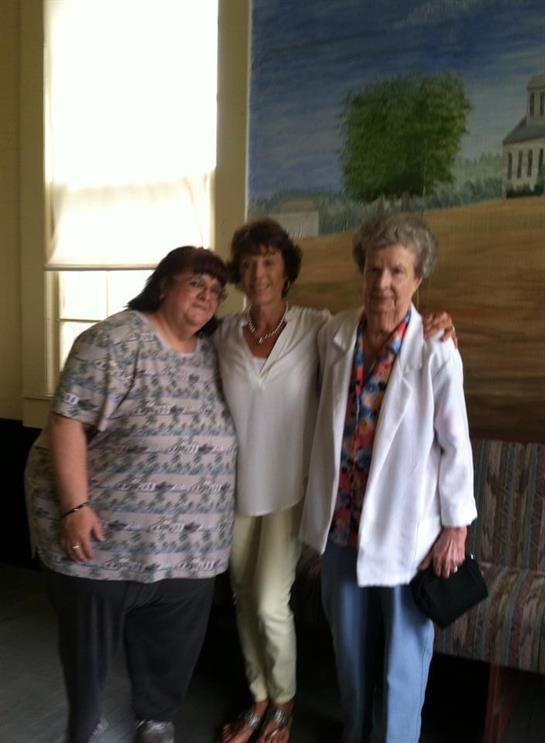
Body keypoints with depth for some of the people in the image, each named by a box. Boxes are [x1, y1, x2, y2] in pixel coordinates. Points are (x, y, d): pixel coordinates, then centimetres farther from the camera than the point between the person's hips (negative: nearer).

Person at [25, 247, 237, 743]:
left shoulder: (213, 353, 6)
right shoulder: (117, 340, -14)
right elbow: (68, 421, -18)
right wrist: (75, 507, -22)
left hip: (186, 543, 6)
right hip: (104, 532, -5)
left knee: (172, 646, 18)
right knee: (90, 641, 15)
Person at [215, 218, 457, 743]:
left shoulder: (317, 328, -11)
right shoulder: (224, 334, -2)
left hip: (289, 487, -3)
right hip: (237, 486, 4)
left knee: (270, 604, -1)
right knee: (244, 598, 14)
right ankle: (259, 698, 38)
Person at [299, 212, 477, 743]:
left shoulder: (436, 352, -18)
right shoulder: (334, 335, -4)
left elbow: (456, 446, -11)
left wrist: (456, 527, -6)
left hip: (405, 524, -4)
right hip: (342, 517, 5)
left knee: (402, 646, 13)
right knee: (349, 638, 22)